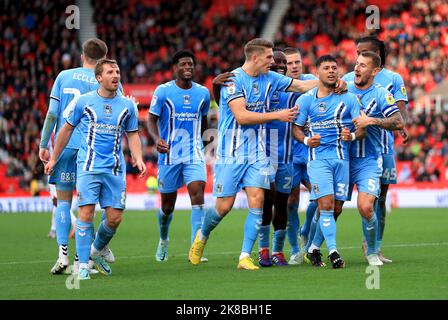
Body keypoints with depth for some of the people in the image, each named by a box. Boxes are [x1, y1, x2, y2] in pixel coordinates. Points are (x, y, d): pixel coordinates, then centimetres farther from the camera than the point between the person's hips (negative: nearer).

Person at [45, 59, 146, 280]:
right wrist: (53, 159, 12)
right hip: (89, 166, -3)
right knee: (86, 213, -12)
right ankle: (83, 265, -4)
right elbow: (67, 129, 9)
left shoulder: (128, 106, 7)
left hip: (115, 169, 3)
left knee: (115, 218, 0)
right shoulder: (82, 102, 0)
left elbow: (132, 135, 16)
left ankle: (96, 251, 27)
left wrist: (138, 158, -1)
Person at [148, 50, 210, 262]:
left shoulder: (203, 93, 6)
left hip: (194, 155, 2)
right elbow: (152, 119, -6)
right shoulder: (163, 91, -5)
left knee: (198, 194, -19)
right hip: (169, 155, -1)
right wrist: (157, 139, -24)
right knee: (167, 205, 9)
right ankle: (163, 241, 39)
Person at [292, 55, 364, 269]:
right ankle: (332, 251, -16)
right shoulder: (305, 100, 3)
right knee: (326, 204, -16)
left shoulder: (349, 98, 5)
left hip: (342, 158, 2)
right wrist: (306, 140, -12)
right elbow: (296, 128, 9)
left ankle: (314, 248, 19)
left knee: (336, 209, 3)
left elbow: (361, 128, 3)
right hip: (318, 157, -2)